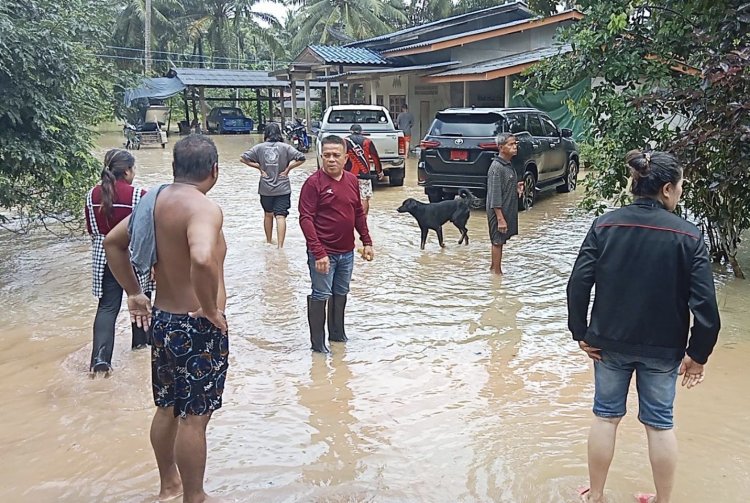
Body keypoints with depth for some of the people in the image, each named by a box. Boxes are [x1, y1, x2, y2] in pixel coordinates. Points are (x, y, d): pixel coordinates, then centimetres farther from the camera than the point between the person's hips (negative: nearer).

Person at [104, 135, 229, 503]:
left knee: (167, 407, 22)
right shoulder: (204, 208, -22)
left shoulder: (156, 200, 4)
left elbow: (113, 242, 15)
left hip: (162, 319, 9)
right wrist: (211, 310, -26)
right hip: (198, 327, -8)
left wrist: (133, 293, 17)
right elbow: (202, 260, -41)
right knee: (194, 416, 5)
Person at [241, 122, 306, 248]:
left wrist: (259, 167, -1)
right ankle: (280, 246, -15)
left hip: (265, 189, 2)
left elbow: (243, 158, -5)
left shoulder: (259, 147, -2)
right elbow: (301, 158, -12)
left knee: (268, 214, 20)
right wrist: (288, 168, -4)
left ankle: (269, 242, 33)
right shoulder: (285, 147, -6)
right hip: (282, 188, -2)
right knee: (280, 216, -5)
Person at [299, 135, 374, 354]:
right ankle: (317, 343, 14)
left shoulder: (352, 180, 6)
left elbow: (359, 213, 15)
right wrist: (318, 252, -22)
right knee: (321, 296, 2)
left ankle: (337, 333, 35)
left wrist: (367, 242, 11)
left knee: (341, 293, 18)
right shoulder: (314, 183, -13)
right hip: (323, 253, -6)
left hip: (347, 252, 6)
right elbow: (305, 219, -17)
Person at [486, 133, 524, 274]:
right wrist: (500, 219, -23)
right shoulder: (496, 167, -20)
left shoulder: (508, 165, 9)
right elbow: (495, 196, -22)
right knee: (498, 241, 1)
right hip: (499, 211, -9)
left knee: (499, 241, 17)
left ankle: (494, 267, 29)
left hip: (508, 210, 9)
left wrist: (516, 189, 4)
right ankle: (497, 272, 9)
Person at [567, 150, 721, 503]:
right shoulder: (688, 236, -12)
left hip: (610, 342, 1)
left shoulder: (604, 226, -8)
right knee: (659, 424, 15)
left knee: (606, 417, 16)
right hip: (664, 348, -1)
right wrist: (698, 354, -3)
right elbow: (705, 304, -14)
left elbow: (578, 284, -12)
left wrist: (582, 335, -2)